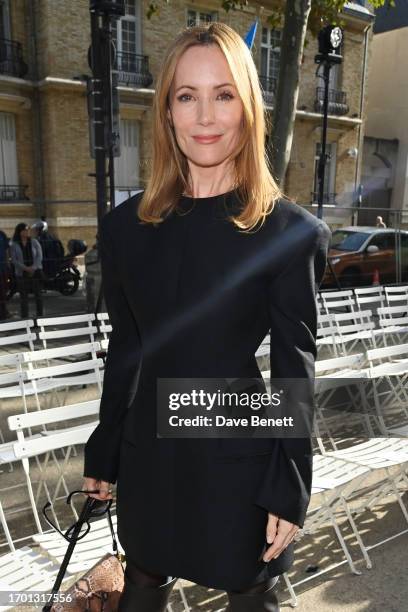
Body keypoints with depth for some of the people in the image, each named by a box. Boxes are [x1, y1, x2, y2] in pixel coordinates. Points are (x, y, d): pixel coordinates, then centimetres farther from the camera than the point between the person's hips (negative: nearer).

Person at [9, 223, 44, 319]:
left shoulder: (34, 242, 5)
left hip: (36, 272, 1)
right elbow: (14, 260, -3)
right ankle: (24, 318, 6)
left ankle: (40, 316, 13)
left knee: (38, 295, 4)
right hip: (21, 273, -1)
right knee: (23, 296, 1)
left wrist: (33, 267, -16)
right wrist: (25, 268, -17)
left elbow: (39, 256, -1)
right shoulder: (13, 245, 2)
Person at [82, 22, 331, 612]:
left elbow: (296, 373, -9)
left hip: (242, 462, -3)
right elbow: (125, 351, 5)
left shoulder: (290, 231, -12)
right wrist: (102, 453, 10)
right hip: (148, 458, 4)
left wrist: (289, 492, -8)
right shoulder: (127, 225, -1)